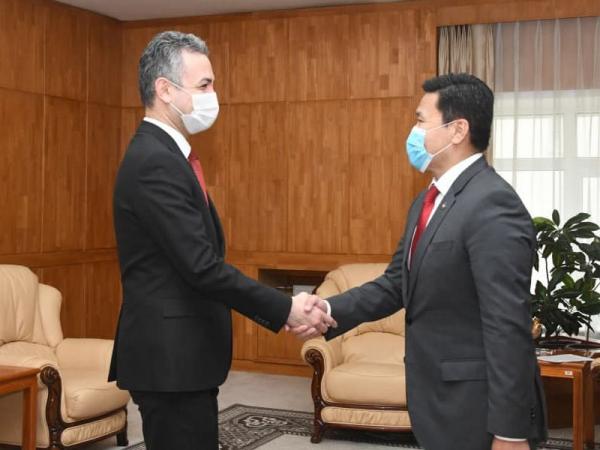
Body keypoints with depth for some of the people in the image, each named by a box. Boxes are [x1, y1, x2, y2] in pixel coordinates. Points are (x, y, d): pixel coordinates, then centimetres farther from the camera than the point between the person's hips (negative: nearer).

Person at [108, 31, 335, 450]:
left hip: (177, 353, 10)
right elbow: (202, 267, -24)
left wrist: (281, 308, 9)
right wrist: (285, 309, -16)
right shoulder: (154, 162, -19)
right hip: (170, 357, -10)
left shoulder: (165, 155, 13)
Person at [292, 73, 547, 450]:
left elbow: (507, 327, -23)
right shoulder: (428, 202, 10)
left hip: (479, 408, -9)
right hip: (440, 400, 9)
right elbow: (396, 284, 11)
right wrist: (330, 311, -5)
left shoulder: (492, 205, -21)